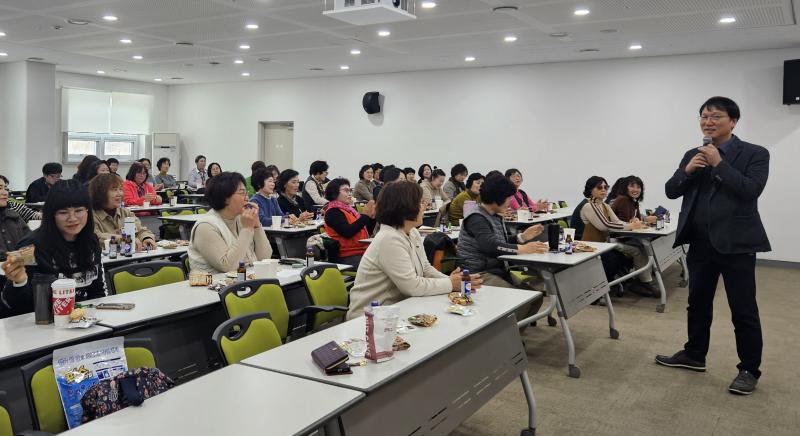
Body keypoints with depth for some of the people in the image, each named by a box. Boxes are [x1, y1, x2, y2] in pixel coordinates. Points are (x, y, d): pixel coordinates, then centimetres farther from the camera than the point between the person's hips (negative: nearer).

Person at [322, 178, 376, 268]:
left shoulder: (349, 209, 20)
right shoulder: (333, 212, -4)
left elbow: (367, 231, 21)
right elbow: (347, 232, -19)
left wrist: (372, 216, 4)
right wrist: (365, 215, -15)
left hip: (362, 252, 8)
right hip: (348, 257, -8)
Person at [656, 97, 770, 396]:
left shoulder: (755, 154, -4)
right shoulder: (692, 155, 10)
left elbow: (751, 190, -19)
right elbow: (671, 191, 6)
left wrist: (719, 163, -18)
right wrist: (687, 170, -11)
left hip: (736, 243, -5)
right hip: (700, 242, 6)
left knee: (743, 310, 2)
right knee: (698, 303, 17)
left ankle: (749, 369, 14)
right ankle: (694, 355, 31)